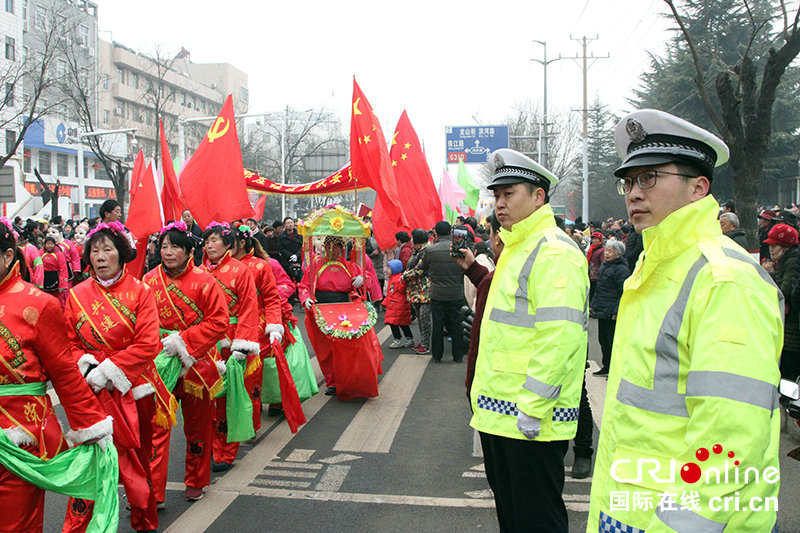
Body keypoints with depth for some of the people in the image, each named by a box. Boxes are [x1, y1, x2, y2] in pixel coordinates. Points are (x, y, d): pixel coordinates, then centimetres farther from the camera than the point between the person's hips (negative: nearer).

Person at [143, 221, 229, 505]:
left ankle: (196, 481, 32)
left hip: (197, 362, -1)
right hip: (159, 363, 1)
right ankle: (152, 492, 3)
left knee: (198, 425, 12)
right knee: (155, 426, -4)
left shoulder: (203, 281, -8)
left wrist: (183, 341, -16)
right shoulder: (149, 281, 1)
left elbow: (219, 321, -10)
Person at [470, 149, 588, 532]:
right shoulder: (515, 249, 16)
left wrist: (532, 410, -24)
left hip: (531, 420, -10)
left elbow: (559, 339, -24)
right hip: (499, 413, 10)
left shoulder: (554, 253, -16)